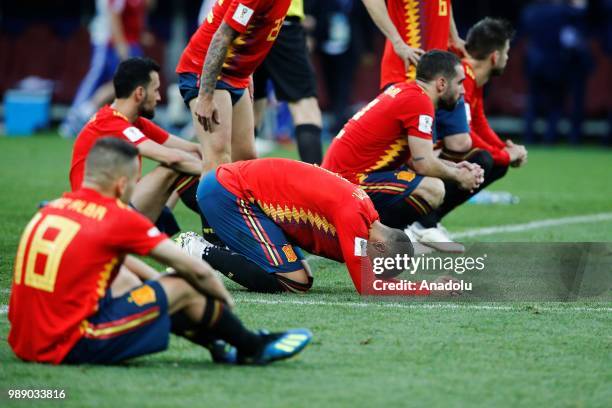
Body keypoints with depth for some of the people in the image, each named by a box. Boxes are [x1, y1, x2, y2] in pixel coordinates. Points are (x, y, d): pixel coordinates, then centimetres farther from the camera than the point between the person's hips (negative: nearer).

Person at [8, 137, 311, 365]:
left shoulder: (53, 208, 11)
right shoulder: (118, 217, -10)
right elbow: (198, 270, -1)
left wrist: (160, 285, 32)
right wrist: (225, 300, 18)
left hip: (24, 342, 8)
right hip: (70, 347, -8)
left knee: (125, 276, 27)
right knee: (183, 289, 3)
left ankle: (219, 344, 34)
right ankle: (252, 349, 26)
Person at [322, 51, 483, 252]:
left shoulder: (402, 91, 15)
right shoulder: (419, 101, -14)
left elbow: (414, 157, 21)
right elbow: (424, 164, -16)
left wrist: (454, 168, 14)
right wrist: (458, 177, 1)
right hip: (350, 181, -11)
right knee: (433, 189, -22)